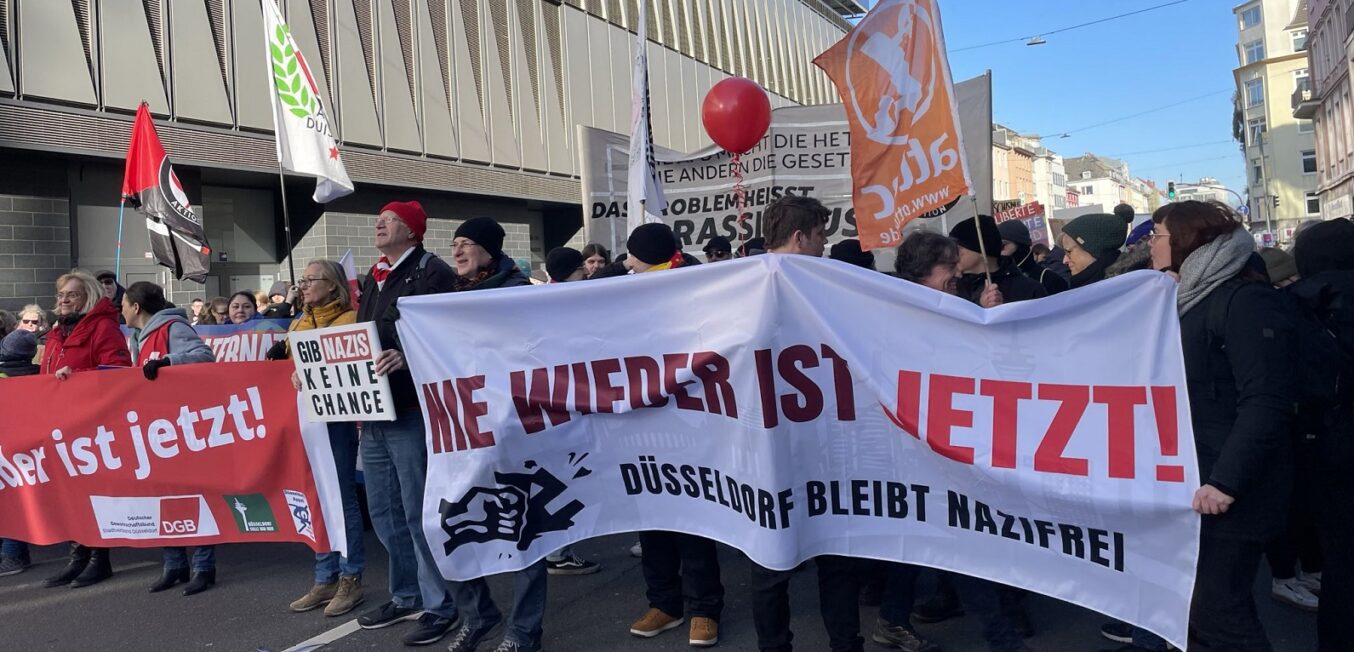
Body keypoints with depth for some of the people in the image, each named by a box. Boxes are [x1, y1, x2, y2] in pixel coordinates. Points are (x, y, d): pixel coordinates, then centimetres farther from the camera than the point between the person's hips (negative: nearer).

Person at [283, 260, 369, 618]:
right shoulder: (298, 324, 16)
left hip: (336, 418, -7)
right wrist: (291, 376, -4)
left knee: (342, 498, -1)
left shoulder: (350, 320, -4)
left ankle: (351, 579, 8)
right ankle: (325, 579, 18)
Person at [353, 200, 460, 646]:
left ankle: (439, 605, 9)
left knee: (420, 512, -3)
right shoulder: (374, 278, 20)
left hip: (412, 409, -9)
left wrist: (407, 357, -30)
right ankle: (406, 597, 28)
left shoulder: (431, 271, -7)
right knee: (385, 512, 15)